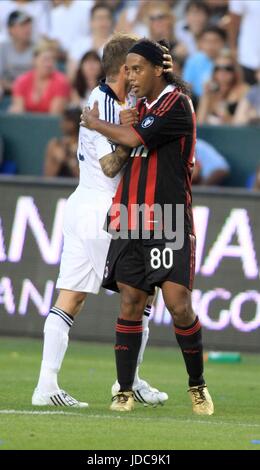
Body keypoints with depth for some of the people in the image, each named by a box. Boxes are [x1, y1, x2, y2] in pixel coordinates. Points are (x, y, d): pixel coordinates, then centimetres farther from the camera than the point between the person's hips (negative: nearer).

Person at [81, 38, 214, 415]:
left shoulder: (176, 104, -8)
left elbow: (135, 138, -15)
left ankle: (197, 385, 5)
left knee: (178, 303, -11)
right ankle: (125, 391, 4)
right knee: (130, 302, 1)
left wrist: (96, 124, 0)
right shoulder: (143, 105, 16)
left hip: (169, 224, -7)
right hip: (132, 221, 7)